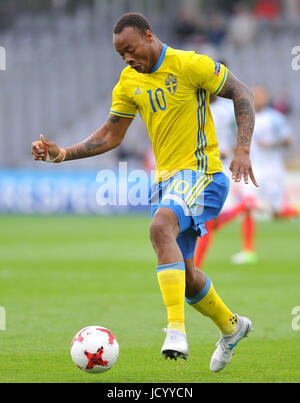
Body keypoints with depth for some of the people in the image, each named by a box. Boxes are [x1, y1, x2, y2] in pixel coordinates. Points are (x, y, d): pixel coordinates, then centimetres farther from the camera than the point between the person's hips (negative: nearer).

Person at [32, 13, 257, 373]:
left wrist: (242, 151, -16)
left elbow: (242, 93, -6)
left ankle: (176, 329, -40)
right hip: (164, 178, 7)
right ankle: (231, 327, 37)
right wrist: (63, 154, 1)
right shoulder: (129, 82, 8)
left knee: (160, 227, -34)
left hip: (200, 172, -7)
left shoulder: (189, 65, -12)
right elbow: (110, 136, 14)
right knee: (183, 274, 11)